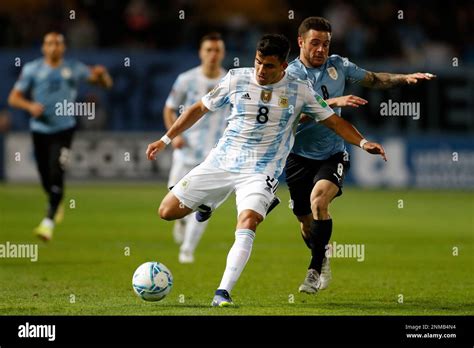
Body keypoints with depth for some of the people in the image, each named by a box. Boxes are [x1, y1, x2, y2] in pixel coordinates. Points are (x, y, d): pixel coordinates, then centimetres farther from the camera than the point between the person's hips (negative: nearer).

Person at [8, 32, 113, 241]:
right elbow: (14, 98, 1)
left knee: (56, 174, -18)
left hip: (63, 129, -2)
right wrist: (30, 106, -20)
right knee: (45, 177, 9)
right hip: (40, 130, 2)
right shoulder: (32, 69, 2)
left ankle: (49, 222, -18)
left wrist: (101, 74, -18)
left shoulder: (74, 69, 2)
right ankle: (55, 206, 41)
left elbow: (106, 83, 6)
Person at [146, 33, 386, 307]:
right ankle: (209, 205, 29)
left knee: (247, 225, -30)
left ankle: (223, 293, -30)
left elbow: (333, 120, 7)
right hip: (221, 161, 3)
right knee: (167, 212, -2)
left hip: (261, 171, -2)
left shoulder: (300, 90, -1)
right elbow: (200, 109, 10)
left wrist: (362, 142, -9)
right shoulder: (236, 79, 0)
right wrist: (166, 140, 10)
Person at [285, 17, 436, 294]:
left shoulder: (338, 65, 3)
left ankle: (316, 269, -18)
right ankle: (323, 262, 39)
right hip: (300, 156, -1)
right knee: (307, 222, 7)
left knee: (319, 198, -28)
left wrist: (405, 79, 4)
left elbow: (373, 80, 18)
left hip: (333, 154, 1)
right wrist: (333, 102, -35)